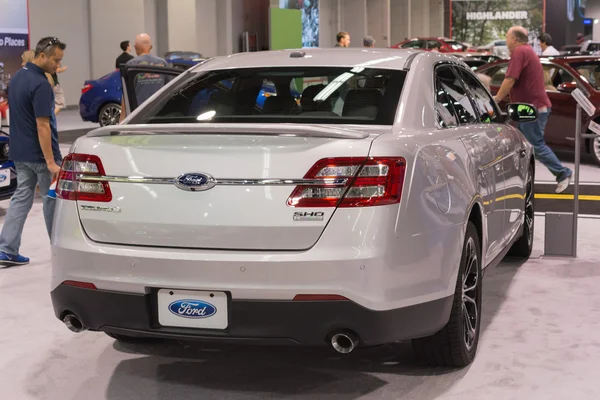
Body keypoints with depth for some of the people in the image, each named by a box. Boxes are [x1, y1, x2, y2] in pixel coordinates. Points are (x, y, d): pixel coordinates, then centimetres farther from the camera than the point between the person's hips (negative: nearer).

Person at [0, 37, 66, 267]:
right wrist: (51, 162, -23)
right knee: (52, 200, 5)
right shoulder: (40, 85, -21)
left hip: (20, 152, 9)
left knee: (21, 198, 9)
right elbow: (42, 126, -24)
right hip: (39, 155, -8)